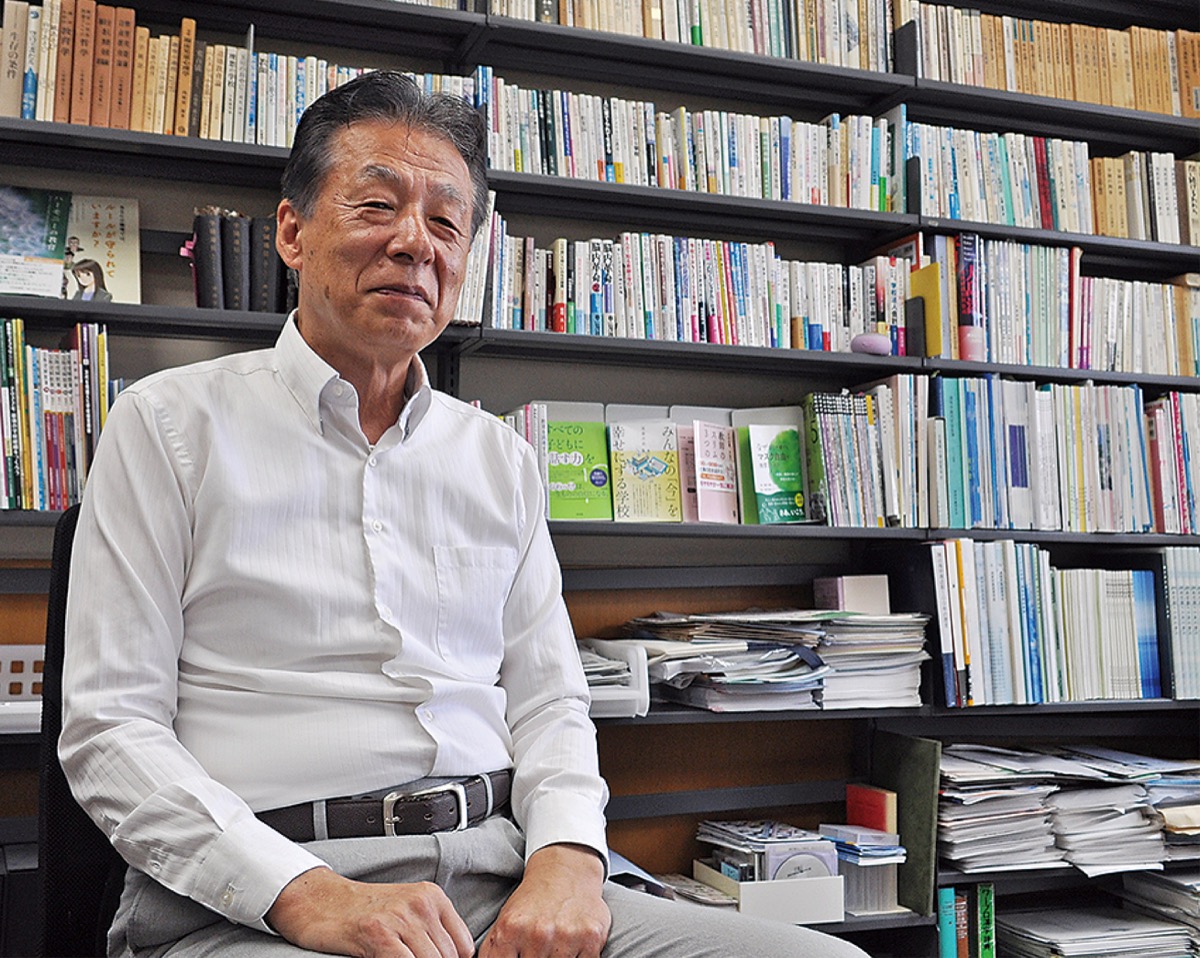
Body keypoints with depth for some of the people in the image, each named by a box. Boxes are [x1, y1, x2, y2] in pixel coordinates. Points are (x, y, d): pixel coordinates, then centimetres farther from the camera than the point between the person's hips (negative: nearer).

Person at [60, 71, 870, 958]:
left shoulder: (501, 459, 17)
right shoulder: (170, 422, 4)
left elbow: (548, 703, 15)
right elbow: (112, 726, -2)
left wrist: (568, 855, -8)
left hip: (498, 883, 5)